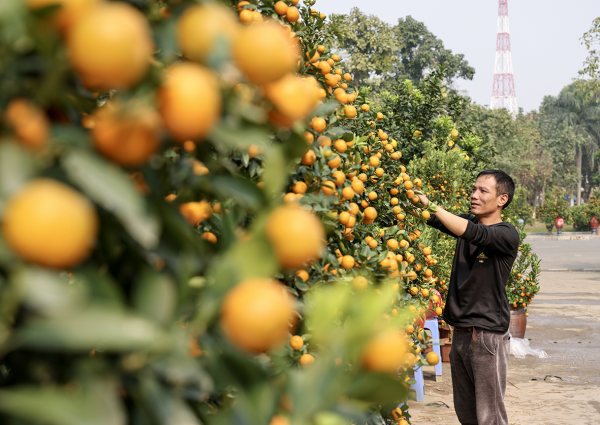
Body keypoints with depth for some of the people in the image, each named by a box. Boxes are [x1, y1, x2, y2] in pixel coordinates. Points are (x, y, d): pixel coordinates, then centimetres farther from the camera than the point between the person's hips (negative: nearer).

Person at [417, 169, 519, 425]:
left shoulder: (507, 235, -11)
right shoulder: (467, 221, 11)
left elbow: (473, 233, -27)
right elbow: (435, 221, 1)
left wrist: (430, 204, -29)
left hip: (488, 335, -7)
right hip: (460, 333, 7)